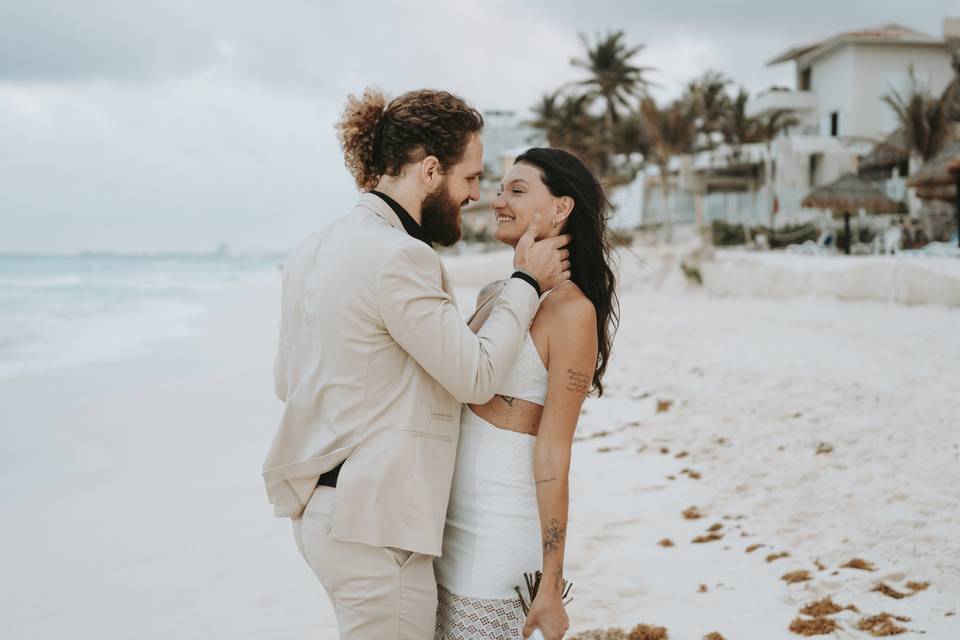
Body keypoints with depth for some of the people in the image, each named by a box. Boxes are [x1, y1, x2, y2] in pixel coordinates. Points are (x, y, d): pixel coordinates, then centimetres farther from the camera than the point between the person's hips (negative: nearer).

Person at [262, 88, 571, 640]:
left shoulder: (315, 248, 9)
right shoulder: (399, 257, -20)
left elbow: (287, 381, 17)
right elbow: (477, 376, -14)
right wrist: (527, 282, -2)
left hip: (320, 506, 9)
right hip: (376, 522, -9)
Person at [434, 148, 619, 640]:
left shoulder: (571, 308, -12)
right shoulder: (493, 295, 11)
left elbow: (552, 454, -15)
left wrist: (550, 585, -14)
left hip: (502, 533, -7)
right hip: (450, 521, 7)